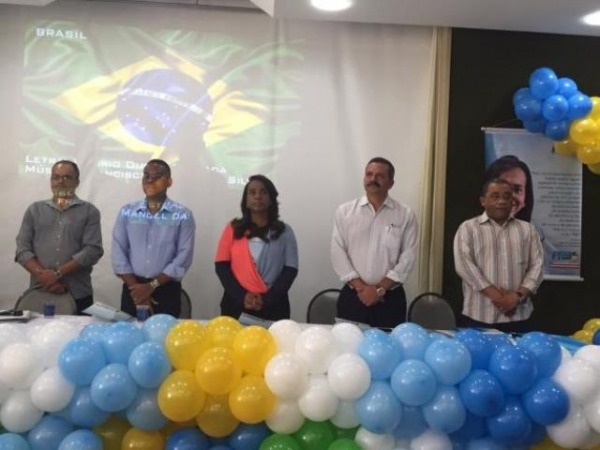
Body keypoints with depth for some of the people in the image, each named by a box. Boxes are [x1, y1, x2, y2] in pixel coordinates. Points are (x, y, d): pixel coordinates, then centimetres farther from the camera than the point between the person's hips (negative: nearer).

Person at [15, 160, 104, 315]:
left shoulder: (89, 211, 4)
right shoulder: (35, 210, 12)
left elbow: (93, 250, -7)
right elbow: (23, 249, 5)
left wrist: (57, 273, -14)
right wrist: (43, 275, -11)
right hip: (39, 292, 2)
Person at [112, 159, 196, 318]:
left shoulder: (183, 215, -3)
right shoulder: (126, 212, 5)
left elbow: (183, 258, -9)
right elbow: (119, 253, 1)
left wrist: (152, 286, -13)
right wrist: (135, 286, -9)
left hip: (166, 290, -2)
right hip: (133, 289, 2)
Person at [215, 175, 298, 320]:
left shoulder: (284, 232, 6)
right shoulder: (232, 229, 9)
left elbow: (290, 269, 0)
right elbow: (222, 265, 3)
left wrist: (267, 298, -12)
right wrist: (241, 296, -11)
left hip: (273, 306, -1)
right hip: (236, 304, 1)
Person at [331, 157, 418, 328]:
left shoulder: (405, 215, 1)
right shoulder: (344, 211, 3)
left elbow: (407, 257, -4)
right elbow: (338, 252, -2)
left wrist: (380, 289, -11)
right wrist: (361, 287, -10)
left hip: (390, 297, 0)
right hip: (352, 295, 1)